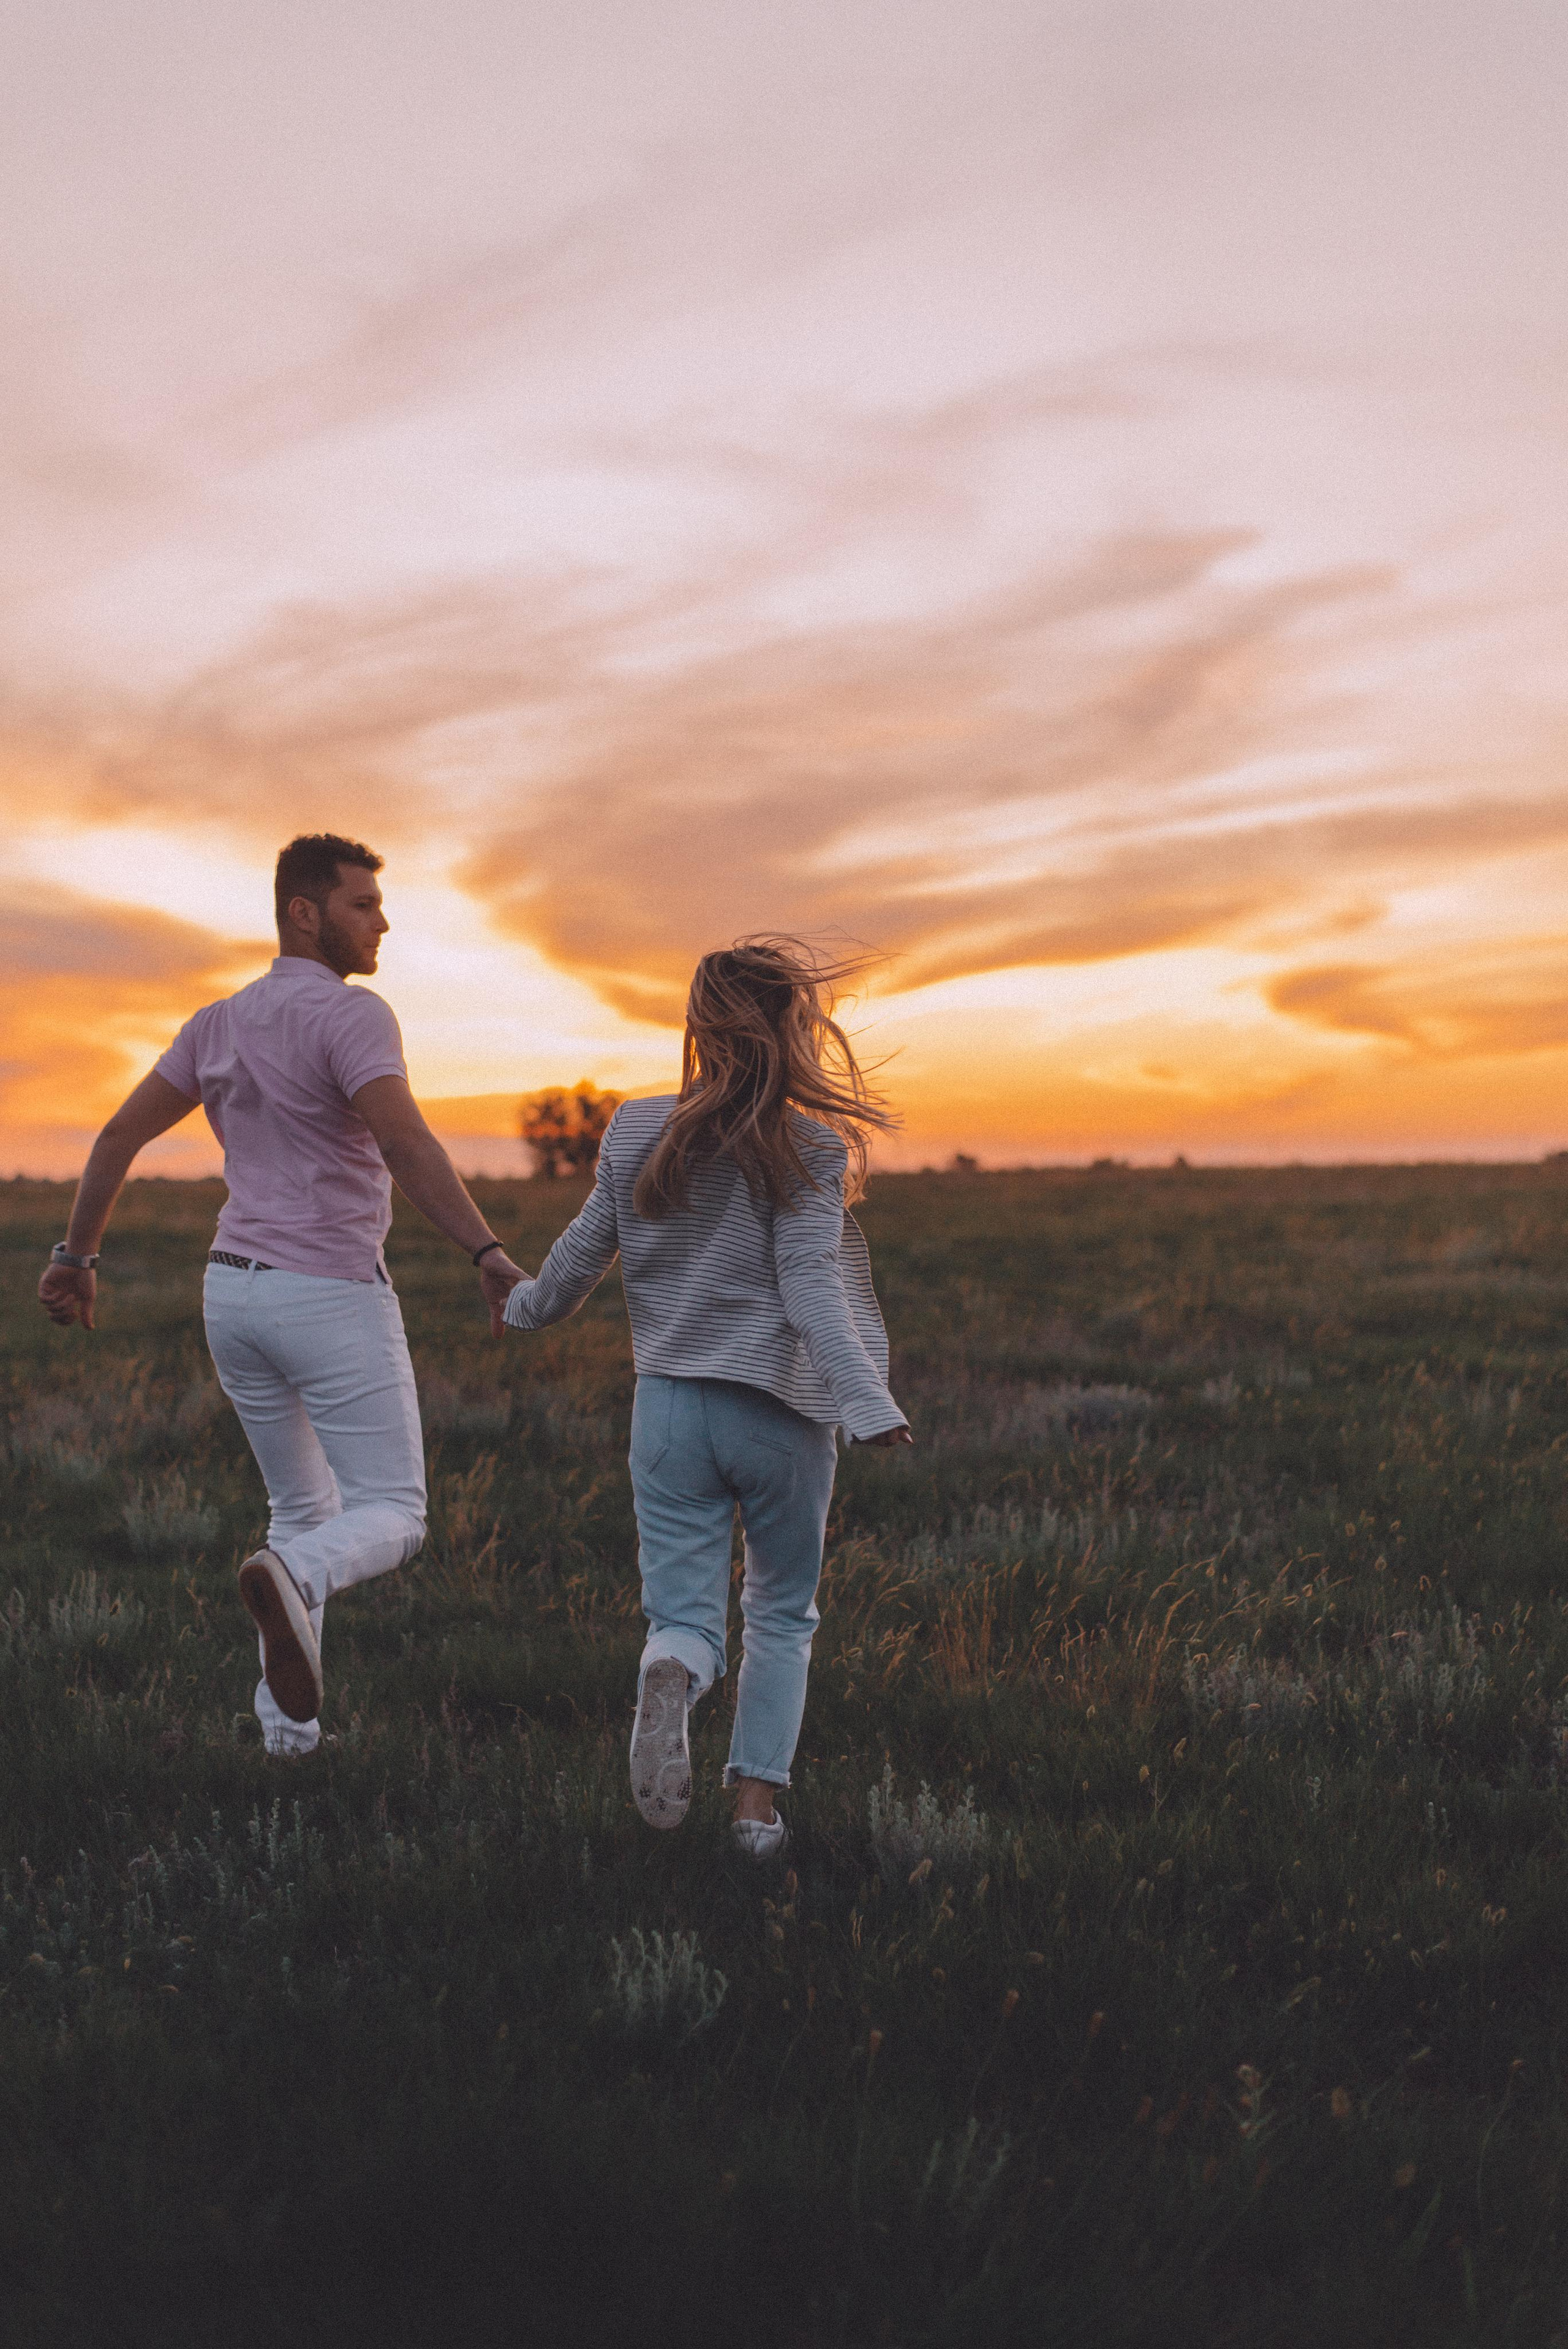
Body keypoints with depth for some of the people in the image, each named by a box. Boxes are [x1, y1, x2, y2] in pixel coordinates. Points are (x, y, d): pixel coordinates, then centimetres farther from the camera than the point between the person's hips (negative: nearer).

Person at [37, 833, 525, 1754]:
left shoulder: (219, 1023, 10)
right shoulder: (352, 1014, -14)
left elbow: (120, 1135, 12)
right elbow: (404, 1142, -30)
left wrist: (78, 1256, 22)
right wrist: (488, 1250, -35)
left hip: (236, 1294, 7)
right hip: (334, 1300, -7)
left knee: (306, 1510, 20)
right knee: (390, 1519, 0)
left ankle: (289, 1723, 12)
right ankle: (292, 1580, -33)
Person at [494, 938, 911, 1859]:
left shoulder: (637, 1132, 0)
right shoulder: (809, 1148, -10)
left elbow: (588, 1247, 11)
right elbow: (810, 1285, -19)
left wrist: (530, 1307, 30)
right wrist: (867, 1401, -23)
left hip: (670, 1405, 2)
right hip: (781, 1411, -2)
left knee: (687, 1614, 5)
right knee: (782, 1614, 18)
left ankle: (673, 1674, -30)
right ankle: (758, 1800, 10)